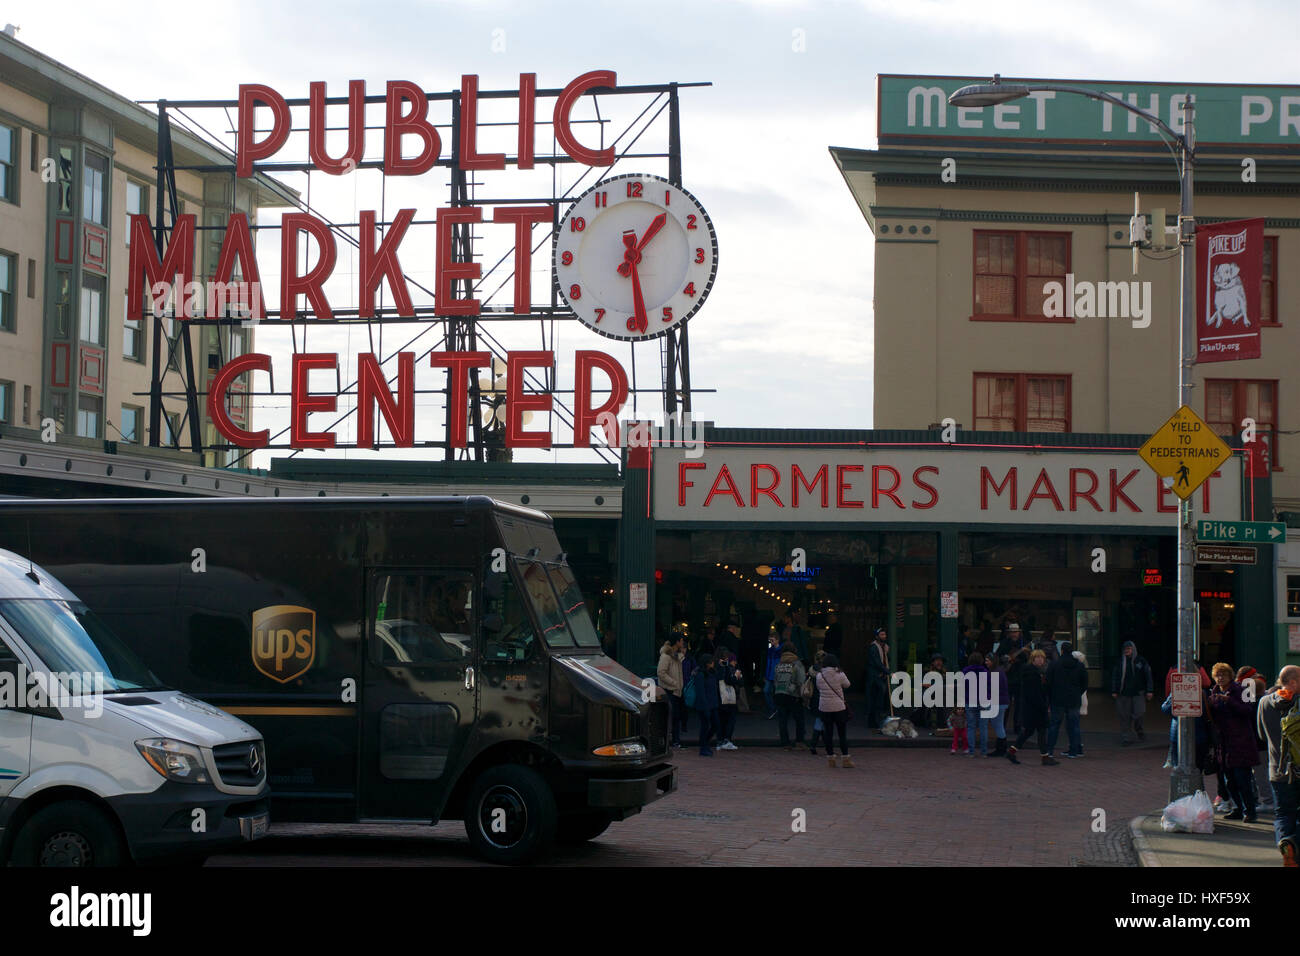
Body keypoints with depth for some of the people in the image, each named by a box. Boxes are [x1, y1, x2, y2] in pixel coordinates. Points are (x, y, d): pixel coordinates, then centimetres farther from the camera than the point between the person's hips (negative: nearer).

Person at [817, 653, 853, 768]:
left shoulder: (819, 676, -4)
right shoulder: (840, 675, -11)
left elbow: (818, 688, 7)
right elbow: (847, 685, 6)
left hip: (824, 707, 2)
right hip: (839, 707, -2)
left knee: (828, 733, 9)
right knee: (842, 733, 5)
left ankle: (831, 758, 11)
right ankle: (846, 759, 5)